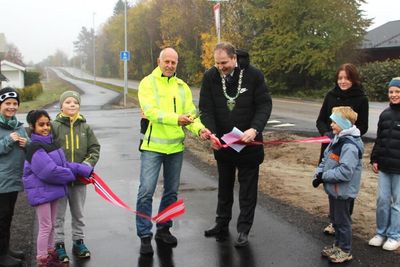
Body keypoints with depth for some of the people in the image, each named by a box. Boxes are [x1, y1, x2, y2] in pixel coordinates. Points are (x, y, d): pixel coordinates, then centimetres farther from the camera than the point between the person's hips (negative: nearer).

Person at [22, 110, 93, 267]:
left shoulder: (50, 143, 8)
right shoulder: (35, 147, -20)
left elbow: (63, 163, 6)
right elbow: (49, 171, -27)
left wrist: (85, 170, -4)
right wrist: (71, 175, -13)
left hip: (52, 189, 8)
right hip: (41, 191, -8)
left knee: (51, 225, 18)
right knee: (45, 227, 1)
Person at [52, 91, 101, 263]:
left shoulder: (85, 127, 2)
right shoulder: (54, 126, -7)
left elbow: (95, 149, 4)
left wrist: (88, 163, -10)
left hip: (80, 178, 3)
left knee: (78, 214, 16)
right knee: (58, 214, 8)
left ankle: (78, 242, 31)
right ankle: (59, 245, 21)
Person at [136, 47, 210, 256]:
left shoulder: (182, 86, 10)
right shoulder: (148, 83, -4)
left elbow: (191, 113, 3)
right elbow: (151, 111, -19)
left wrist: (199, 129, -18)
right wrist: (176, 119, -32)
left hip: (176, 147, 5)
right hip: (152, 146, -5)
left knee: (171, 191, 13)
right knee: (146, 191, -7)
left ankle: (163, 229, 29)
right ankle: (145, 236, 6)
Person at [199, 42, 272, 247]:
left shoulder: (254, 75, -13)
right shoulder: (210, 77, -7)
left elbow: (265, 105, -11)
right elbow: (206, 109, -7)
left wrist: (254, 129, -27)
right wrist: (212, 134, -21)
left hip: (249, 141, -2)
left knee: (247, 187, 5)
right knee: (224, 185, 16)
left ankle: (243, 229, 15)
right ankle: (222, 225, 28)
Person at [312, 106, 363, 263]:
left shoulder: (350, 146, -25)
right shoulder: (337, 140, 6)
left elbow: (345, 172, -30)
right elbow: (326, 159, 13)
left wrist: (324, 176, -21)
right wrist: (319, 173, -3)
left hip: (343, 192, -9)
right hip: (334, 189, 9)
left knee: (342, 221, 6)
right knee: (335, 219, 22)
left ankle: (345, 251, 22)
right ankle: (338, 245, 38)